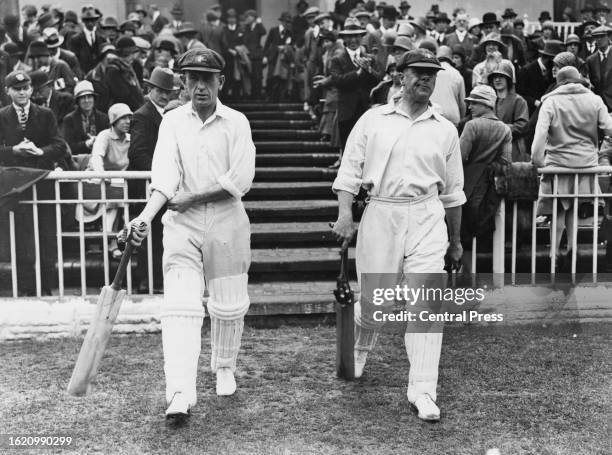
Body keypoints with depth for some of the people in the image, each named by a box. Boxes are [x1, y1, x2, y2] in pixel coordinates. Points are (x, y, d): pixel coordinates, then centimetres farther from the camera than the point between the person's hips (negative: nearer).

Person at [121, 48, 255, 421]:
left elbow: (240, 180, -10)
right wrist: (147, 215, -26)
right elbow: (165, 175, -10)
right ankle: (181, 395, -14)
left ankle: (224, 369, 35)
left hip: (228, 222, 0)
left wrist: (189, 197, -12)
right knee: (180, 306, -11)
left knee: (229, 306, 9)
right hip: (182, 223, 0)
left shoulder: (236, 122, 1)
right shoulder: (172, 121, 5)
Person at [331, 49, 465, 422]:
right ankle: (361, 347, 40)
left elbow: (453, 192, 18)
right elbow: (349, 170, 4)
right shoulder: (373, 119, 7)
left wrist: (455, 241, 20)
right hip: (379, 213, -1)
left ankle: (423, 391, -2)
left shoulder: (446, 130, 12)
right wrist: (345, 215, -9)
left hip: (427, 217, 1)